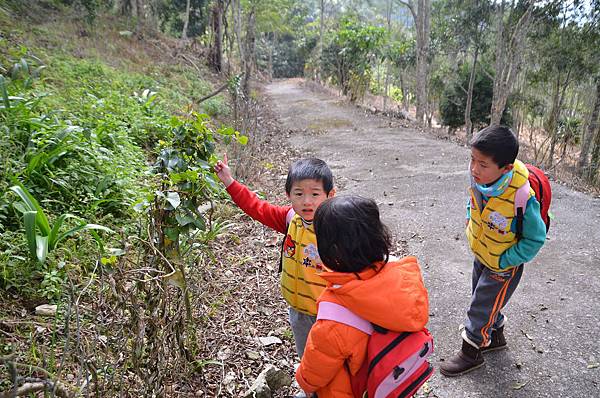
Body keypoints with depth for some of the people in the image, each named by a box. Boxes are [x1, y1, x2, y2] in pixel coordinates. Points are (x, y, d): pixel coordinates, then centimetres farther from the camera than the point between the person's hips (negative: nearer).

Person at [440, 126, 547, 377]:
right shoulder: (479, 178, -19)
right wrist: (470, 223, 3)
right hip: (480, 255, 7)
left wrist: (502, 261, -19)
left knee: (480, 308, 9)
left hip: (502, 266, -6)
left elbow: (535, 239, -21)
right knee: (483, 299, 26)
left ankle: (471, 353, 34)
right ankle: (495, 337, 53)